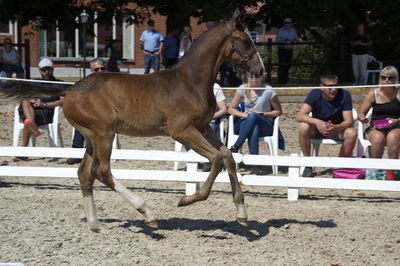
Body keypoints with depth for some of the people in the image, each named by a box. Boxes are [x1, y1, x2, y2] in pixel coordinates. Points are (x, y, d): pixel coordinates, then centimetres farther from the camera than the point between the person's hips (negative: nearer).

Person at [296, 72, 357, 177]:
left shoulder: (344, 95, -16)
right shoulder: (315, 94, -16)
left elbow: (348, 121, -20)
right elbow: (299, 116, -25)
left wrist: (336, 128, -42)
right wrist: (317, 122, -45)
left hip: (338, 128, 0)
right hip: (317, 129, 0)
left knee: (352, 133, -32)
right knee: (303, 127, -32)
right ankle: (308, 165, -18)